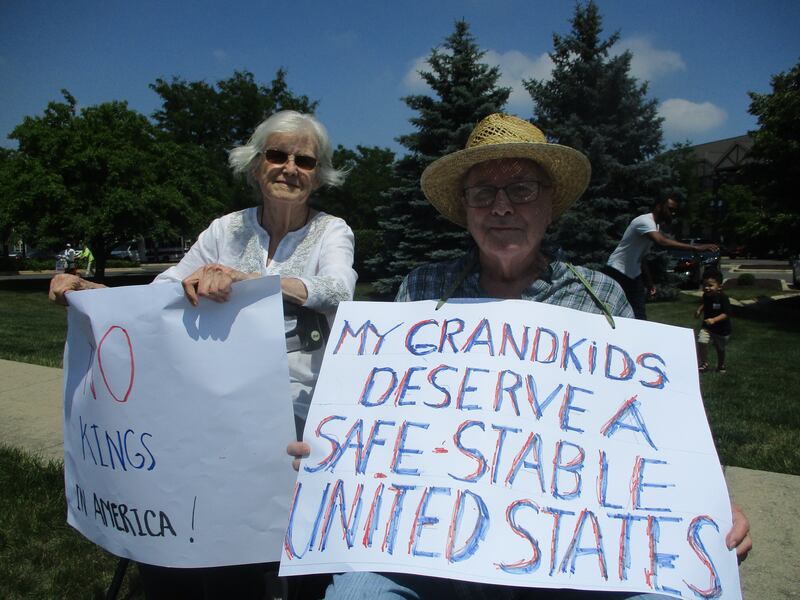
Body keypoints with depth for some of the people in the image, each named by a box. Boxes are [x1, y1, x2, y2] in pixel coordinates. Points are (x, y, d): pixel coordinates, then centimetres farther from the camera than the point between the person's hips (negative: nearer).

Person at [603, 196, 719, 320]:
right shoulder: (645, 221, -20)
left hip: (633, 275, 9)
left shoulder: (656, 226, 10)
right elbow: (663, 242, -39)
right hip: (616, 273, -9)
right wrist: (695, 247, -41)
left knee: (640, 317, 2)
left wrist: (649, 282, 16)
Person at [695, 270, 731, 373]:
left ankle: (721, 366, 41)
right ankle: (704, 364, -4)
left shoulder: (723, 298, -27)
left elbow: (726, 314, -29)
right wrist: (699, 310, -1)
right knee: (701, 342, -20)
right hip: (707, 326, 3)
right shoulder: (706, 295, -9)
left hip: (722, 329, -3)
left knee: (720, 349, 17)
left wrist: (714, 320, -39)